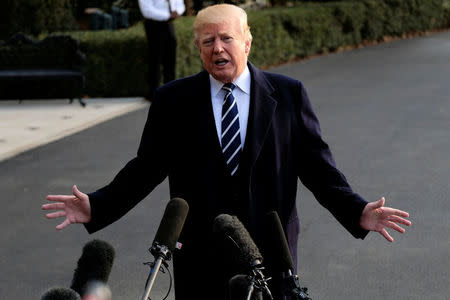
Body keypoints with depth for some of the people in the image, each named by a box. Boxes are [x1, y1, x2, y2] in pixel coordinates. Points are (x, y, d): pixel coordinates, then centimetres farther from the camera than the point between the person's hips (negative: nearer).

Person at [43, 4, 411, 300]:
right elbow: (146, 168, 4)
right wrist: (96, 207, -7)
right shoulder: (172, 100, 1)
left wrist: (357, 212, -10)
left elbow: (316, 164, 2)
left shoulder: (288, 94, 1)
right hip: (200, 256, 0)